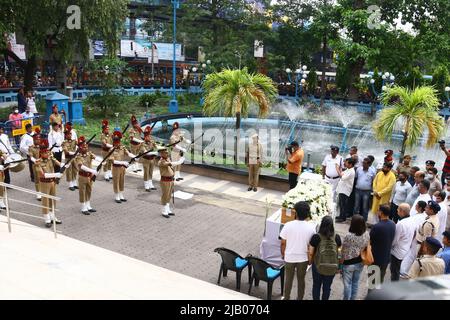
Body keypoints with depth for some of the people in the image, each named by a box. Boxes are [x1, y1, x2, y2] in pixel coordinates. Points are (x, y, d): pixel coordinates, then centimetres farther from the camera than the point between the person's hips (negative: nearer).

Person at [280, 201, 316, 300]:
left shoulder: (288, 225, -18)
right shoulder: (311, 227, -15)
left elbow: (283, 243, -10)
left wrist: (282, 254, 9)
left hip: (289, 257, 0)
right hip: (303, 258, 0)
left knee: (289, 279, 19)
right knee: (301, 280, 19)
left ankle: (286, 298, 33)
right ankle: (299, 299, 33)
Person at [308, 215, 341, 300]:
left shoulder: (316, 237, -16)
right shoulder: (337, 237, -8)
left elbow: (310, 253, -10)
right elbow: (338, 251, 5)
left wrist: (310, 261, 8)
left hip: (318, 266, -2)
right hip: (332, 267, 2)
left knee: (316, 286, 17)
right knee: (327, 287, 16)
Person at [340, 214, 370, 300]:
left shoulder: (348, 236, -27)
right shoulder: (366, 234, -12)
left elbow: (344, 251, -16)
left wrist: (341, 261, -1)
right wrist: (362, 259, 15)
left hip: (349, 263, -5)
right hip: (360, 263, 5)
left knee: (347, 283, 14)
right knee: (356, 282, 22)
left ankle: (346, 298, 28)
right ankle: (353, 298, 37)